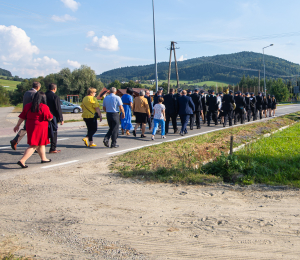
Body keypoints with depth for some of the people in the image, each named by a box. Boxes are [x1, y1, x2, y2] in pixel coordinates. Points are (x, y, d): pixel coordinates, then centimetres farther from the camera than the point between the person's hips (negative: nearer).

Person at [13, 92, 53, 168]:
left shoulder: (27, 106, 5)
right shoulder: (44, 107, -13)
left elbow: (22, 117, 8)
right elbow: (50, 118, -10)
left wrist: (17, 125, 18)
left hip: (29, 127, 8)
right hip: (40, 128, -8)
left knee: (40, 144, 22)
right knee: (34, 146, -5)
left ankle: (43, 158, 35)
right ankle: (22, 160, -14)